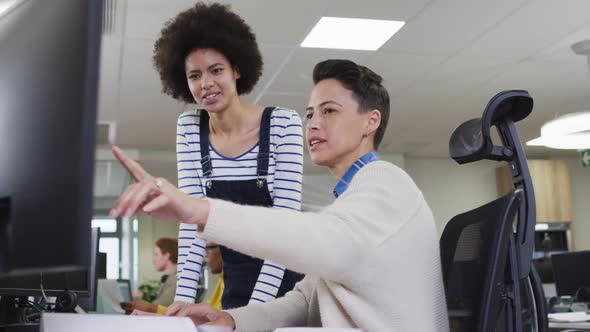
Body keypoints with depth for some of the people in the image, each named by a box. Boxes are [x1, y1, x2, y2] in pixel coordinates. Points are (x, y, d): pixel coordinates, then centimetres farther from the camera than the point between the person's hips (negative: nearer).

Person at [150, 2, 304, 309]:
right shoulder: (188, 129, -2)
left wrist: (256, 306, -25)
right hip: (235, 288, 3)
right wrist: (183, 298, -15)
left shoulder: (284, 124, -14)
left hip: (286, 285, -3)